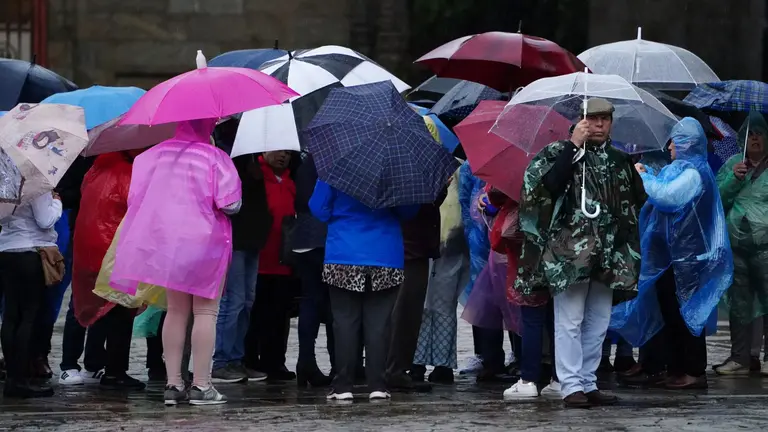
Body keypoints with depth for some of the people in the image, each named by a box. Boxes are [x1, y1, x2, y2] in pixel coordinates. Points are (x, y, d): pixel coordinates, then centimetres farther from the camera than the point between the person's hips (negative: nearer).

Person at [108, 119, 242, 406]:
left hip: (167, 242, 5)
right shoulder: (215, 158, -13)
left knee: (176, 311, 13)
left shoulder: (156, 154, 0)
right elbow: (230, 204, -16)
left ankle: (173, 383, 10)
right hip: (206, 242, -5)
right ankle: (201, 385, -4)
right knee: (206, 312, 1)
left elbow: (136, 195, 6)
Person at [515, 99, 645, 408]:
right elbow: (549, 184, -20)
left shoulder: (620, 160, 15)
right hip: (569, 251, -6)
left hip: (607, 254, 6)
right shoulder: (559, 153, 0)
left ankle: (588, 383, 16)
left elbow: (638, 200, 17)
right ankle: (571, 386, -5)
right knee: (569, 321, -6)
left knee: (598, 324, 9)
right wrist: (574, 145, -18)